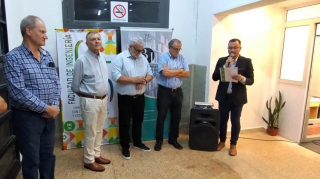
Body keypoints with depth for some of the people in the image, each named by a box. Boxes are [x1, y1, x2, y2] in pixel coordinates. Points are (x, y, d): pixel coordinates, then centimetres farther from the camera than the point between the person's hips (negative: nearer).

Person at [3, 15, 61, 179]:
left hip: (49, 115, 6)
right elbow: (18, 92, -20)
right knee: (31, 159, 10)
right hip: (27, 117, -5)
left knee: (48, 155, 18)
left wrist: (54, 106, -7)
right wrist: (46, 108, -16)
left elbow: (56, 83, 8)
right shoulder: (13, 57, -11)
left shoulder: (47, 56, 8)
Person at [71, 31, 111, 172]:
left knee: (99, 130, 17)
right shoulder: (82, 60, -14)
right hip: (90, 101, -7)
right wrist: (86, 95, 6)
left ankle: (96, 154, 34)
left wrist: (105, 94, 15)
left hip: (103, 99, 7)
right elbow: (75, 85, -7)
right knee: (91, 132, 4)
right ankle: (89, 160, 21)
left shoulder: (103, 57, 6)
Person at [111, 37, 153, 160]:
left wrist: (144, 80, -14)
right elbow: (116, 76, -21)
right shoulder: (120, 58, -11)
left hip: (140, 97, 6)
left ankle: (137, 143, 36)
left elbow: (150, 74, 9)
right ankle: (125, 147, 22)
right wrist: (134, 80, -23)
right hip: (125, 98, -5)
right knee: (125, 123, 6)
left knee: (138, 121, 18)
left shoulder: (143, 59, 8)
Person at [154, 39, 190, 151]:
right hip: (164, 91, -4)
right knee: (161, 117, 5)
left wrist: (172, 73, -13)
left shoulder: (182, 58, 6)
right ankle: (159, 140, 20)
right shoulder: (163, 57, -8)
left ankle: (173, 139, 29)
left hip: (177, 91, 5)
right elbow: (165, 72, -23)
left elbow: (187, 74, -4)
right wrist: (180, 70, -9)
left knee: (176, 117, 12)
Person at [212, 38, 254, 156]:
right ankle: (222, 141, 30)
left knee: (235, 121, 8)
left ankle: (233, 145, 23)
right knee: (222, 120, 11)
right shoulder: (221, 61, 3)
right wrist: (225, 66, -16)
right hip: (223, 96, 2)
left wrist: (242, 79, -27)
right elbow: (214, 77, -5)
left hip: (238, 97, -2)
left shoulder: (246, 61, -3)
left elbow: (251, 80, -5)